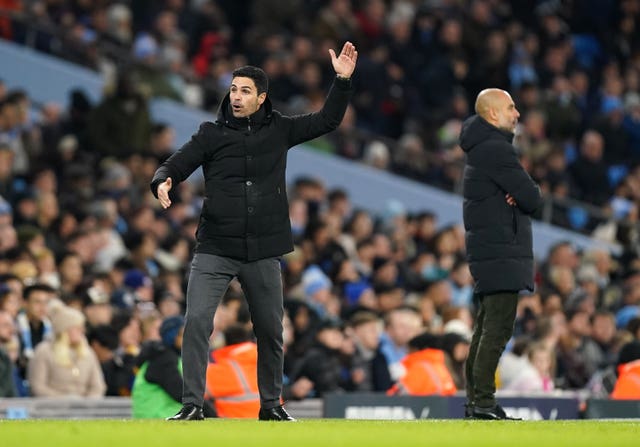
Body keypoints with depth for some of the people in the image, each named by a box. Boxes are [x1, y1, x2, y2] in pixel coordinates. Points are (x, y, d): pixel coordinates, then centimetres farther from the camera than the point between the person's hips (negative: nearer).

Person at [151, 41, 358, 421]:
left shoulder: (279, 130, 6)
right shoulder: (212, 134, 2)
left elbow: (327, 121, 10)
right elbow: (177, 165, 0)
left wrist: (343, 80, 0)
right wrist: (163, 181, -22)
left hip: (264, 253, 2)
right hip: (214, 250, -2)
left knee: (271, 331, 10)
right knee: (197, 322, -15)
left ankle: (271, 404, 27)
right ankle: (192, 406, -11)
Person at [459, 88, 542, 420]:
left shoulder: (480, 147, 18)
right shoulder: (496, 150, -15)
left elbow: (524, 193, 17)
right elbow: (532, 199, -18)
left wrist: (518, 193, -5)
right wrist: (526, 193, 4)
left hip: (485, 251, 11)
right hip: (502, 252, -11)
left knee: (486, 327, 14)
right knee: (499, 327, -12)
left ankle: (474, 398, 17)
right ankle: (483, 401, -15)